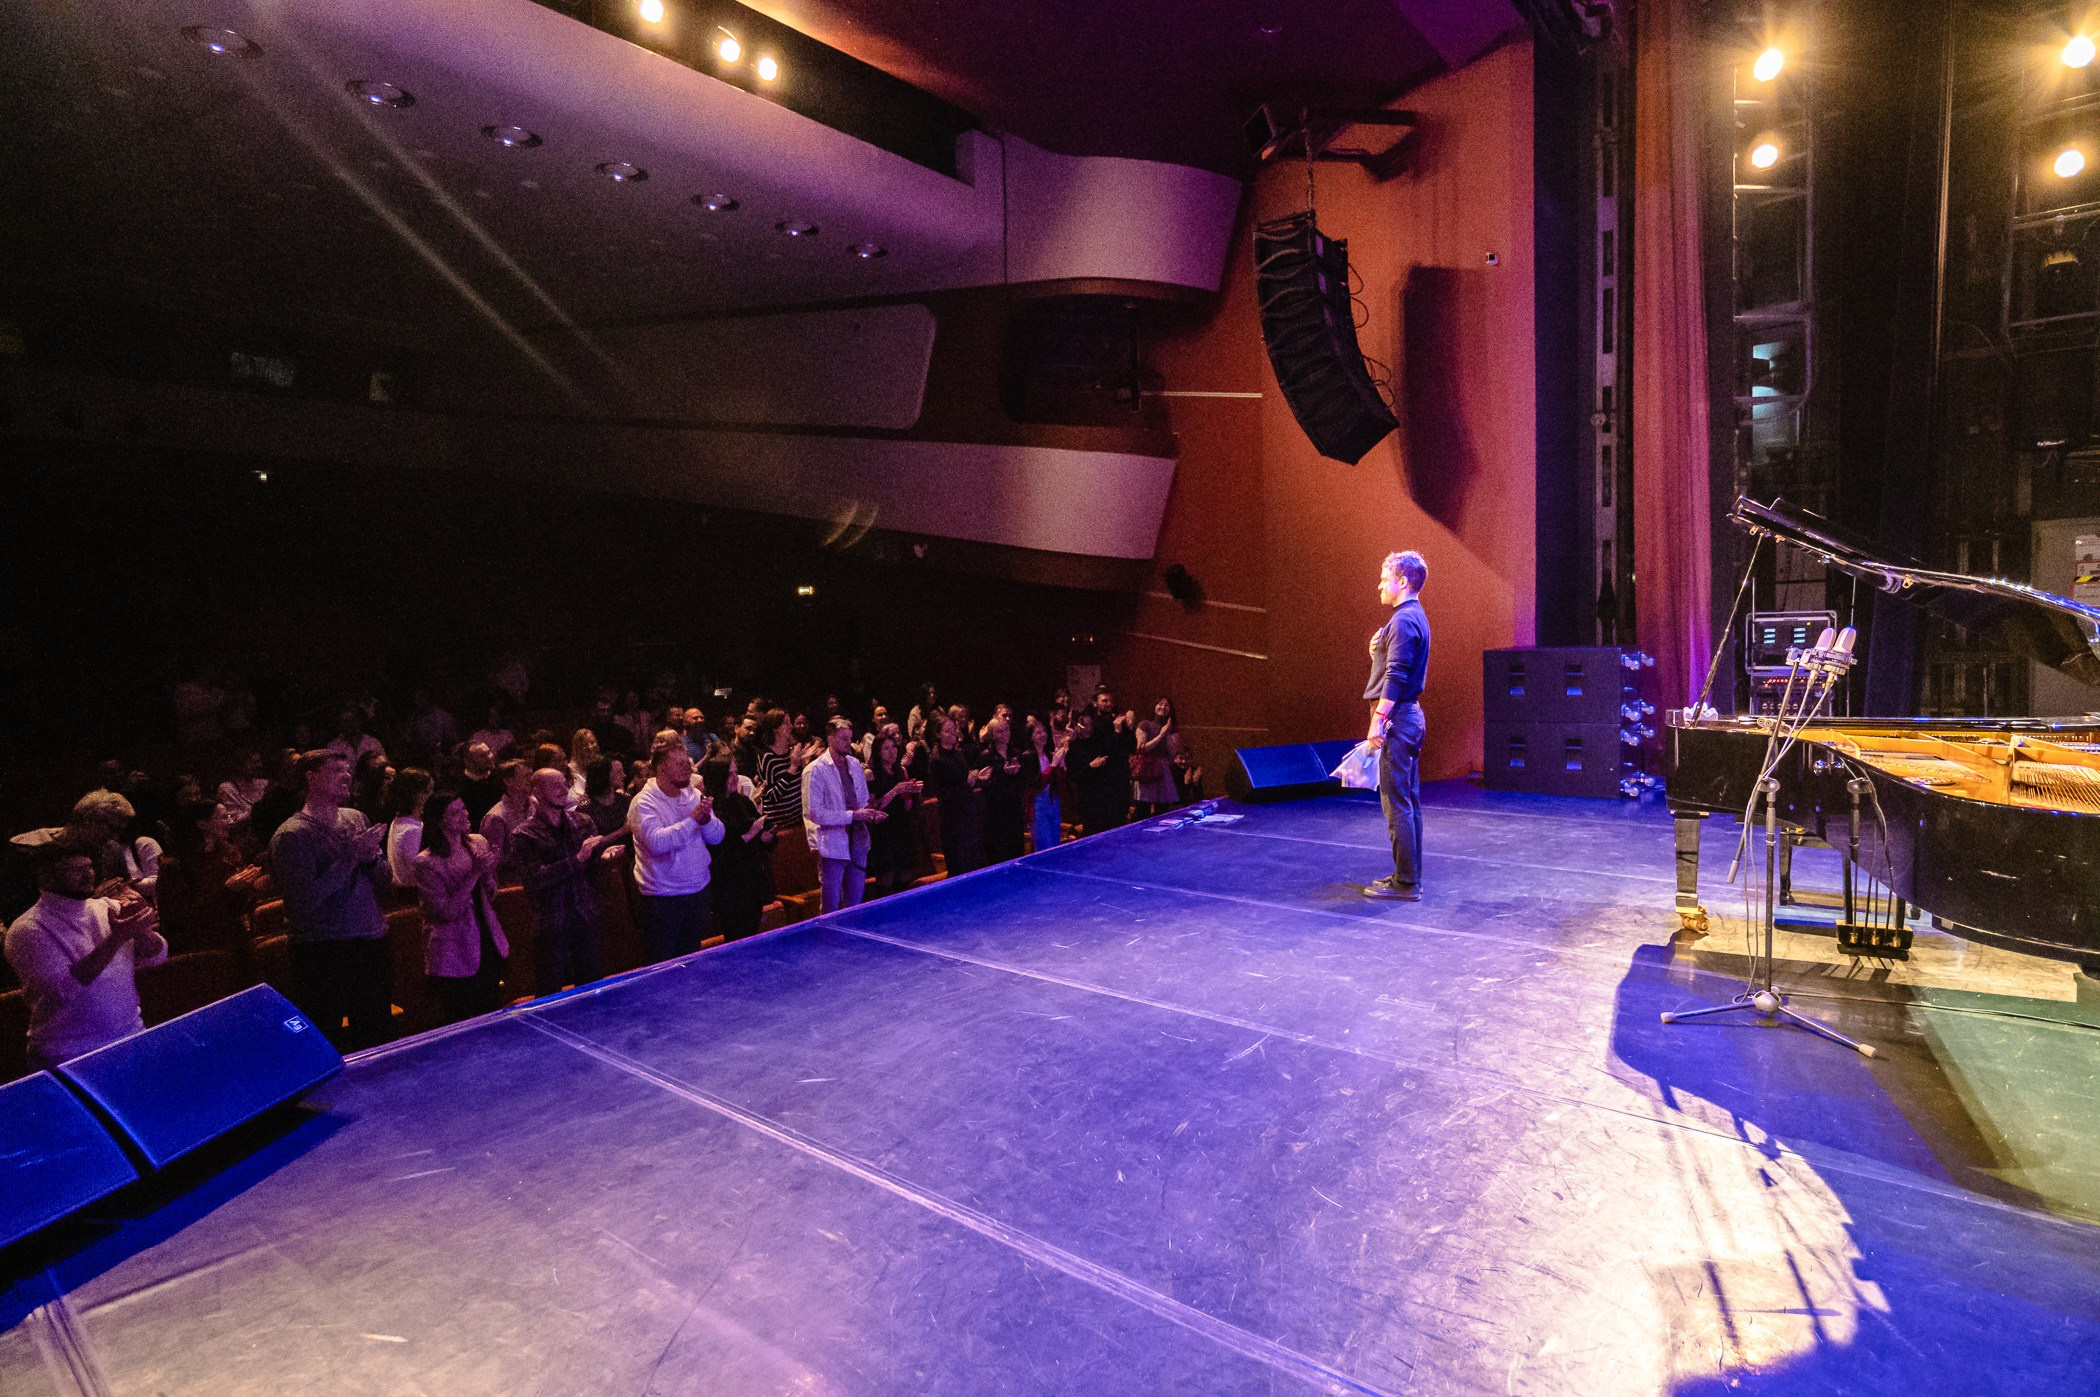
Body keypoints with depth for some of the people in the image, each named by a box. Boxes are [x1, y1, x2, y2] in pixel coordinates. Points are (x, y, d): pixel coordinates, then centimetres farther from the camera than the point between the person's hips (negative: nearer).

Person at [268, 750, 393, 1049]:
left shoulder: (355, 819, 10)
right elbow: (305, 899, -19)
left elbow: (385, 878, 13)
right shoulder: (291, 835, -9)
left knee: (377, 1036, 14)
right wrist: (351, 856, -17)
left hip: (371, 943, 6)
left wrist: (371, 857, -8)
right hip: (323, 954, -6)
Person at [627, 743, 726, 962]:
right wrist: (692, 819, -26)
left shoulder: (693, 795, 5)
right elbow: (656, 843, -28)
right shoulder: (644, 802, -13)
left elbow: (717, 837, 4)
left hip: (699, 890, 6)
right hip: (663, 897, -6)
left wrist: (706, 818, -17)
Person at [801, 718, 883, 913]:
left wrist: (870, 813, -3)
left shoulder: (855, 763, 9)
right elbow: (815, 814, -16)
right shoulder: (815, 770, -12)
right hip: (832, 846, -6)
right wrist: (853, 815, -18)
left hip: (857, 843, 6)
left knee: (855, 903, 15)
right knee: (831, 907, 4)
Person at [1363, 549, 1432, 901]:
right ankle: (1409, 876, 22)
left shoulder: (1403, 621, -16)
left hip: (1397, 718, -11)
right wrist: (1378, 652, 10)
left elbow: (1396, 677, -22)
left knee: (1397, 803, -6)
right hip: (1410, 716, 11)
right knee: (1409, 801, 14)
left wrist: (1378, 720, -22)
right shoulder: (1416, 617, 17)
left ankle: (1405, 883, -2)